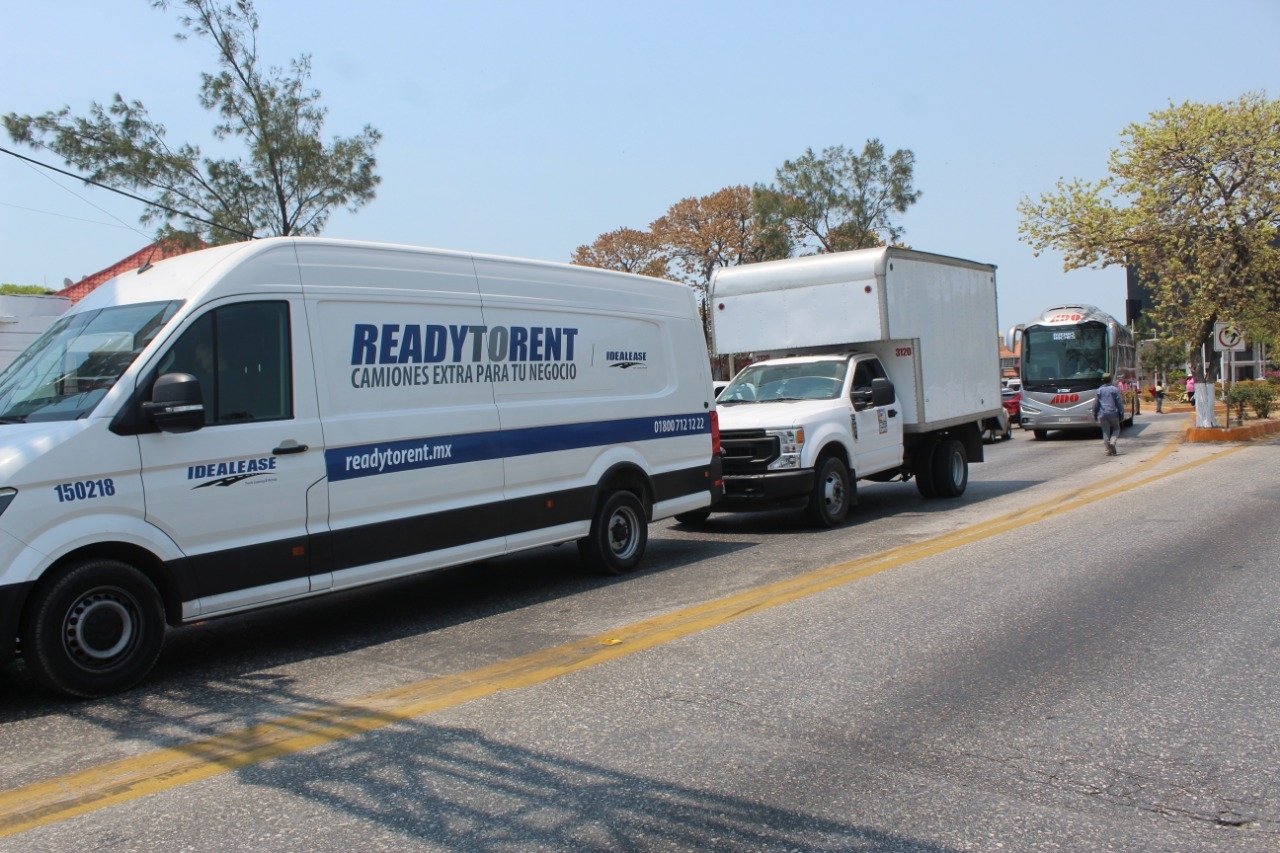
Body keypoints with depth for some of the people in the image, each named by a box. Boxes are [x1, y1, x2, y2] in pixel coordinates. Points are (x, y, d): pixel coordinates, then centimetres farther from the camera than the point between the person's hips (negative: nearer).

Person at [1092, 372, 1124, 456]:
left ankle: (1107, 449, 2)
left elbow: (1095, 404, 6)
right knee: (1116, 429, 15)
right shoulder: (1115, 389, -1)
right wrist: (1121, 414, 3)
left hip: (1102, 415, 1)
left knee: (1105, 432, 6)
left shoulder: (1099, 390, 4)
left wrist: (1095, 415, 13)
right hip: (1113, 414, -1)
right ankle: (1112, 442, -10)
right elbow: (1120, 403, -2)